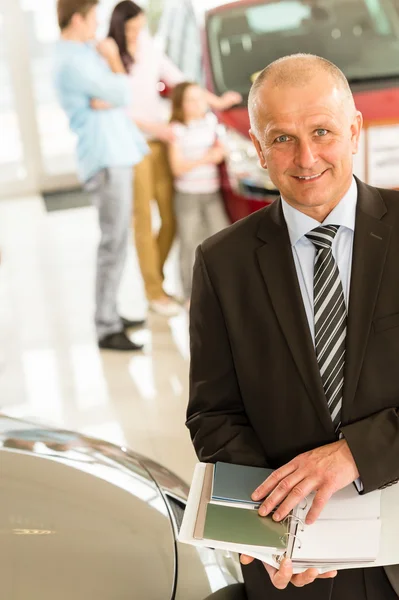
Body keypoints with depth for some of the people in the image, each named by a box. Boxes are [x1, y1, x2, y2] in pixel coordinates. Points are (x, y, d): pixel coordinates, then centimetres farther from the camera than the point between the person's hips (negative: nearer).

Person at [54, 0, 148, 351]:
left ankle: (110, 313, 22)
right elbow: (121, 93, -16)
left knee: (116, 241, 14)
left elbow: (119, 93, 12)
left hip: (118, 154, 10)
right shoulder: (73, 62, -15)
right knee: (114, 243, -9)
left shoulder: (84, 53, 16)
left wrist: (107, 99, -11)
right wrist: (115, 66, 5)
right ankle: (106, 328, -5)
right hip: (106, 160, -10)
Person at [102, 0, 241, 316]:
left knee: (171, 218, 4)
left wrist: (216, 102, 18)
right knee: (144, 220, -3)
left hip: (161, 141, 6)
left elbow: (177, 78, 18)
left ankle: (155, 277, 22)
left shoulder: (150, 47, 9)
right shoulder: (107, 57, -9)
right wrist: (154, 128, -17)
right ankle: (155, 292, 6)